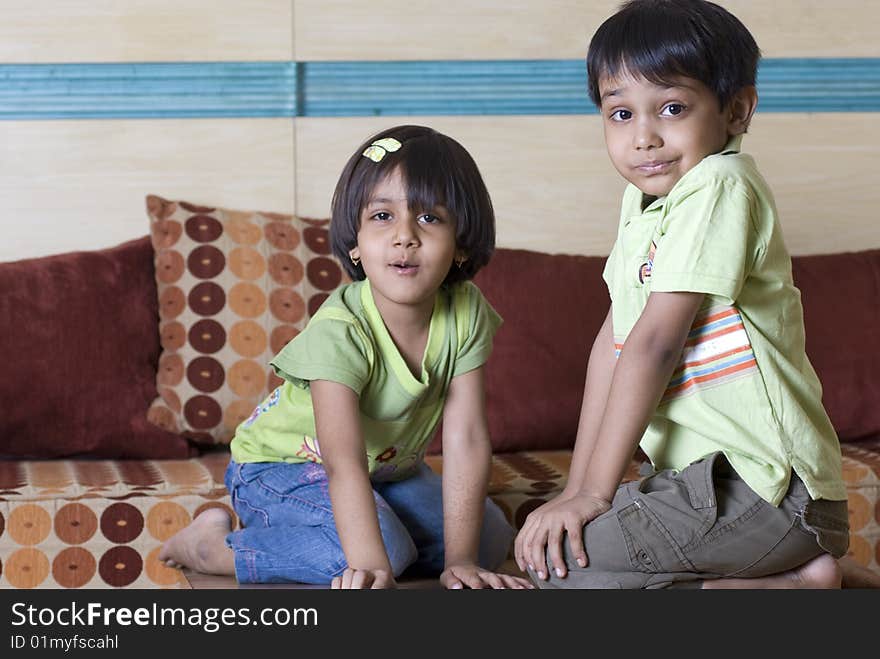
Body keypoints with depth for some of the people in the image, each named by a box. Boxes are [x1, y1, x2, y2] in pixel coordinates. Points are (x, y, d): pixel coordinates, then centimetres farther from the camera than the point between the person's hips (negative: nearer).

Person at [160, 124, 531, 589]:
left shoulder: (466, 313, -18)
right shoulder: (339, 332, -34)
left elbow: (466, 440, -20)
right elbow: (344, 463, -43)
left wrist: (460, 559, -26)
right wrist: (371, 568, -56)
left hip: (388, 468, 7)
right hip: (280, 463, -7)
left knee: (491, 537, -2)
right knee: (384, 544, -30)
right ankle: (212, 546, -11)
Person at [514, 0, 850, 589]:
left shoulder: (717, 187, -17)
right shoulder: (644, 199, 12)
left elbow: (655, 343, -20)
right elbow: (614, 340, 9)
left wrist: (596, 492, -18)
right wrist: (577, 486, 5)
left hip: (769, 487, -10)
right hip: (705, 476, 10)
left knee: (557, 557, -17)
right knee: (541, 531, 14)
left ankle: (793, 586, -9)